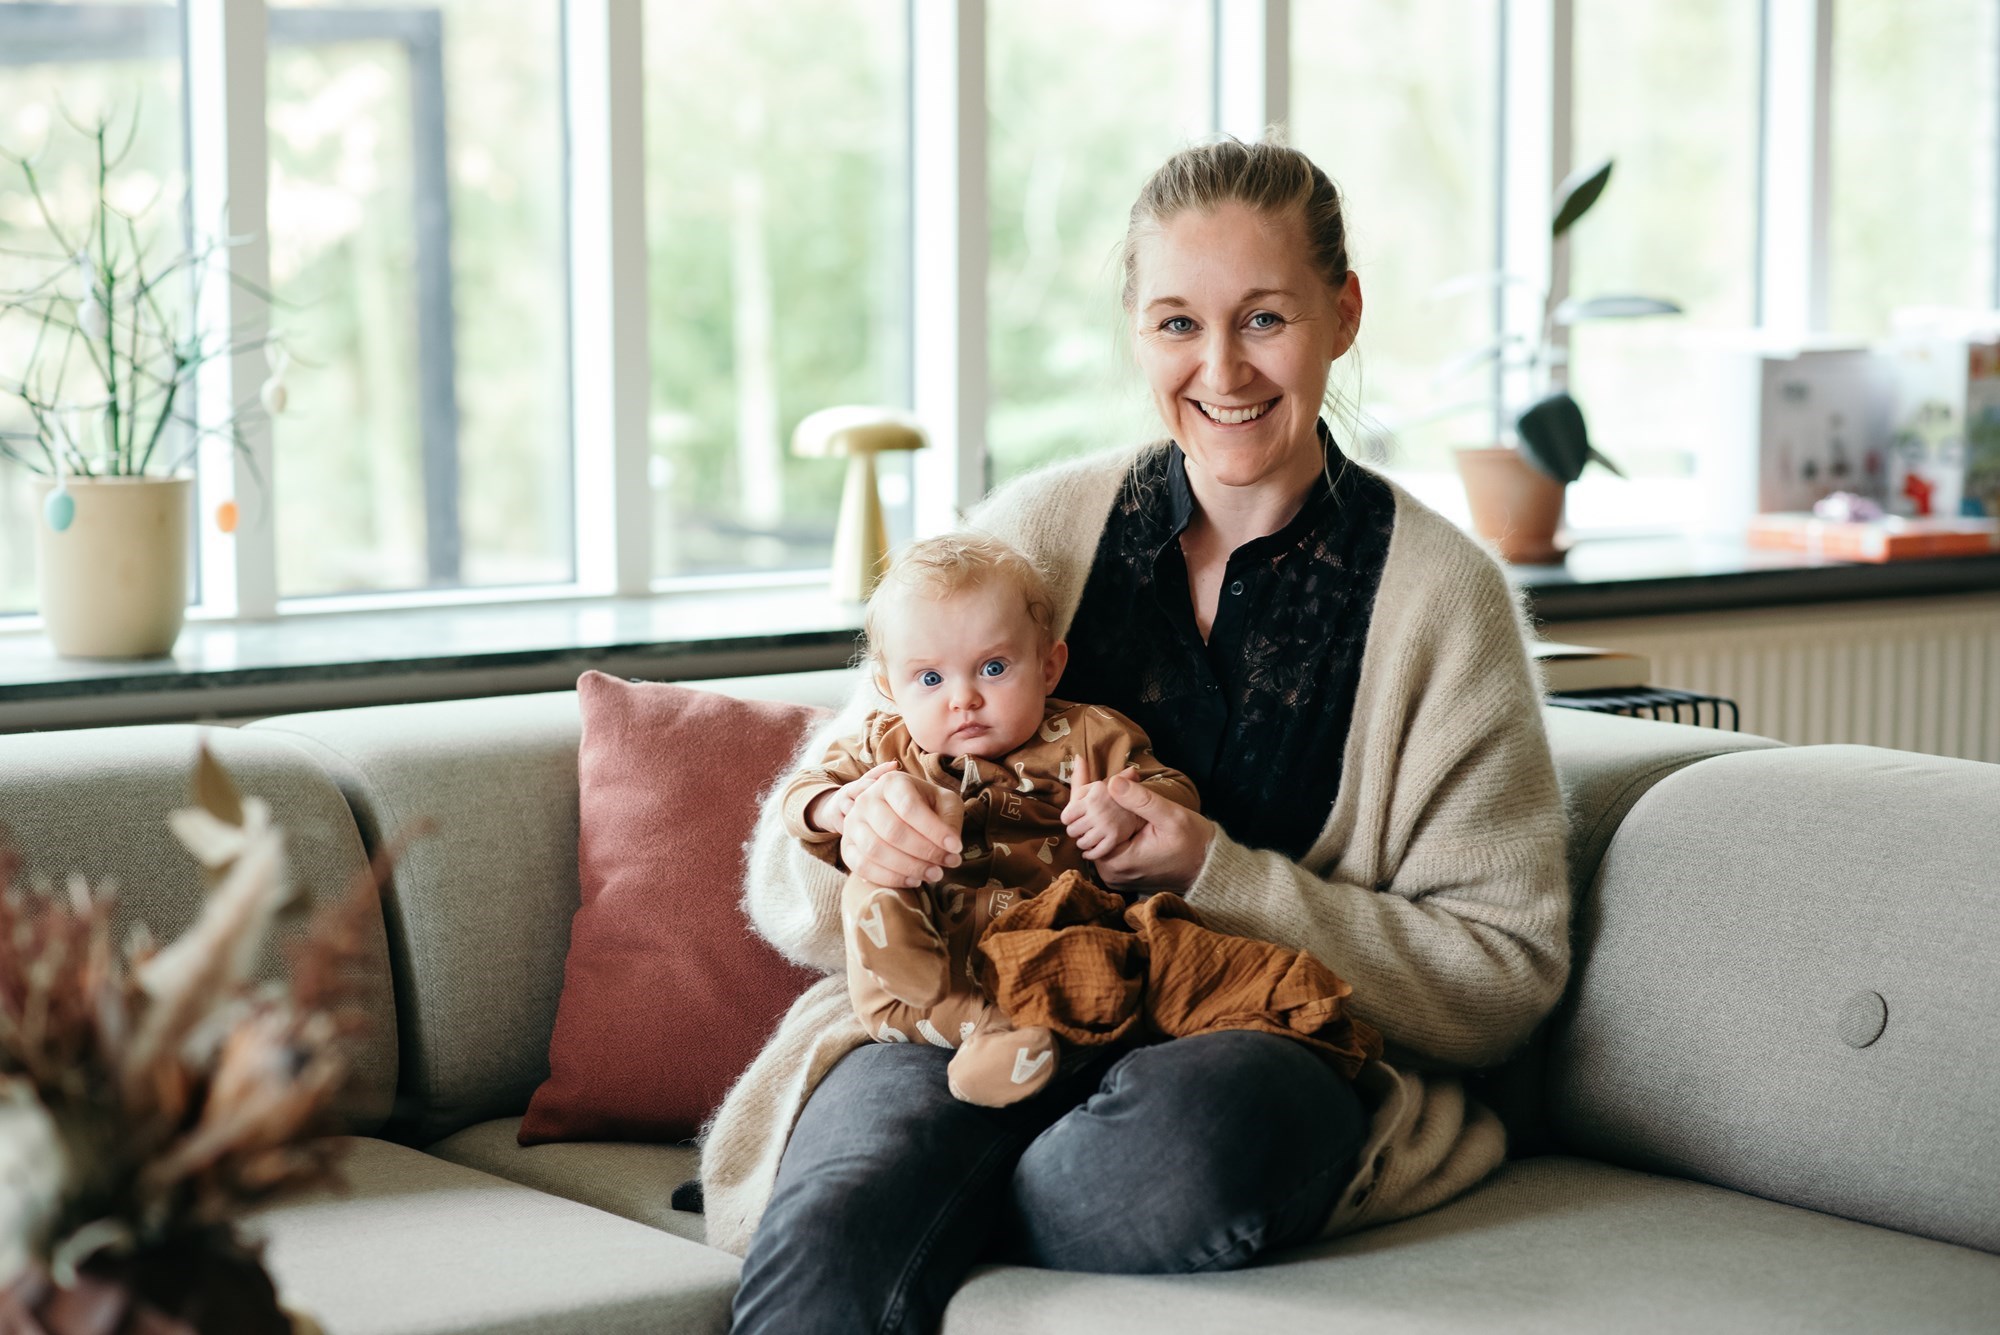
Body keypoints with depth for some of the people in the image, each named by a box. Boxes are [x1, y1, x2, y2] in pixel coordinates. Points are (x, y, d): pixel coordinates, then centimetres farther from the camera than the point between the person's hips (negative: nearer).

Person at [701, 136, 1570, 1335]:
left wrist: (1218, 876, -11)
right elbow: (796, 889, 13)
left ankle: (942, 1211, -13)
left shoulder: (1441, 593, 4)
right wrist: (859, 832, -13)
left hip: (1261, 1053, 1)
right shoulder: (1038, 529, 9)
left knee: (1200, 1126, -36)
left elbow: (1501, 974, 1)